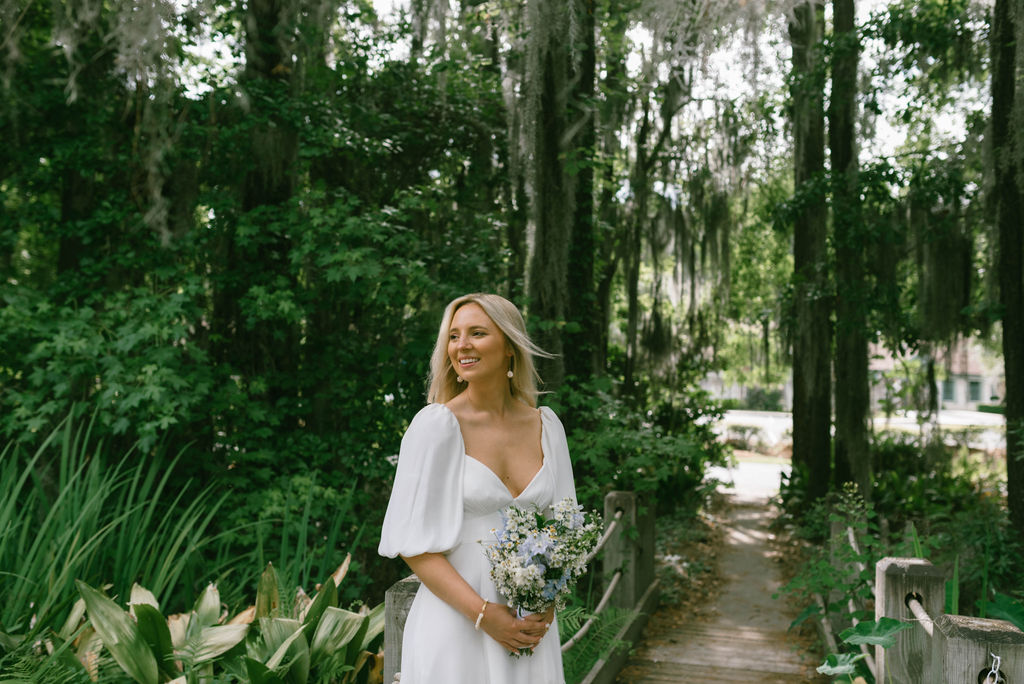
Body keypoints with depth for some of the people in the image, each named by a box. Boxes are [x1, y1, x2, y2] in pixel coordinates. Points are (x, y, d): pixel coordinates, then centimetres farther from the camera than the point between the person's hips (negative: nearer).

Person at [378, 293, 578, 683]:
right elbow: (413, 544, -11)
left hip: (531, 628, 4)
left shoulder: (546, 425, 2)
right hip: (456, 626, -4)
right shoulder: (436, 424, -10)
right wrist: (484, 615, -16)